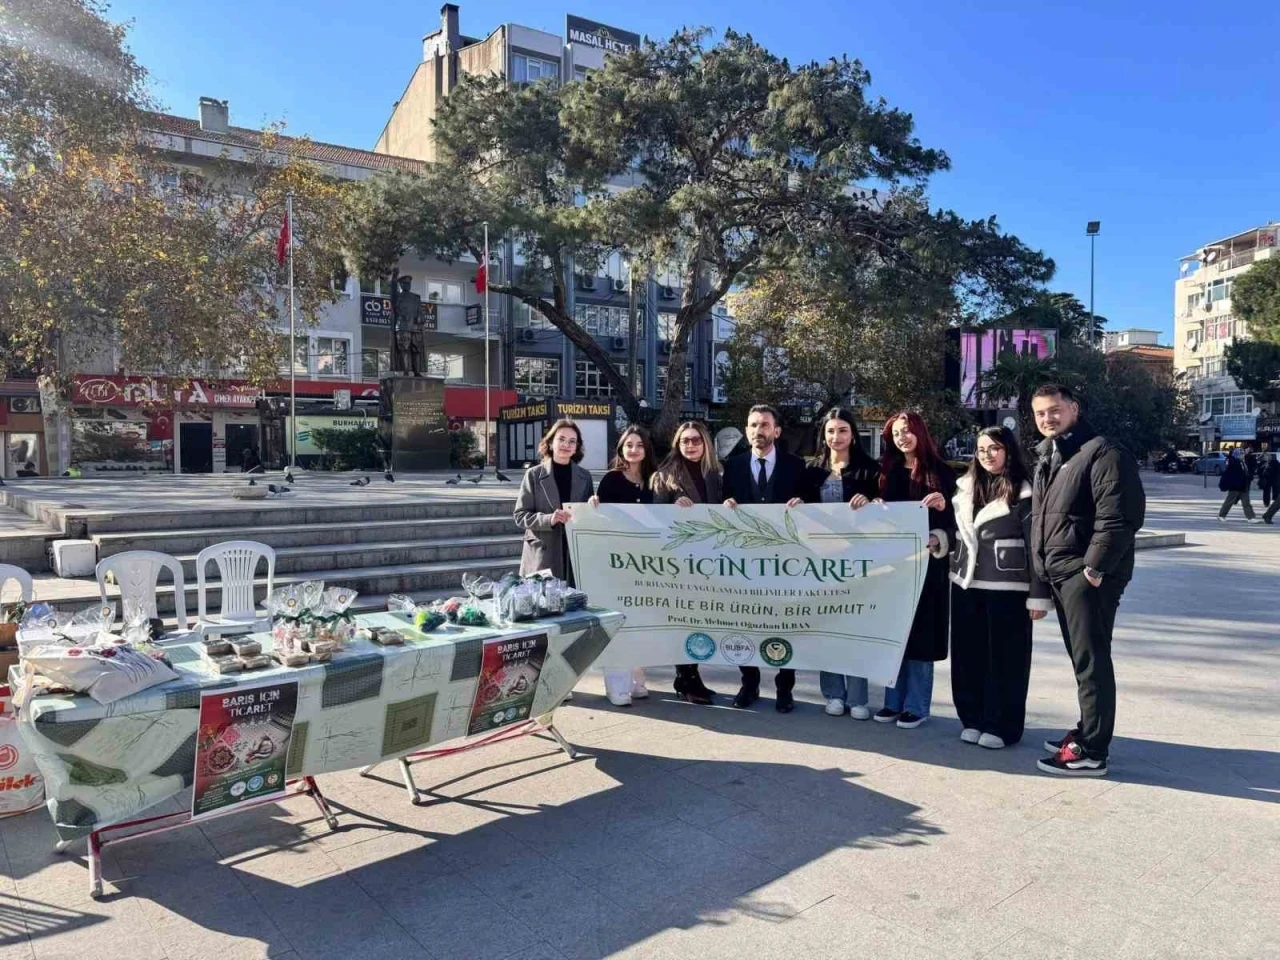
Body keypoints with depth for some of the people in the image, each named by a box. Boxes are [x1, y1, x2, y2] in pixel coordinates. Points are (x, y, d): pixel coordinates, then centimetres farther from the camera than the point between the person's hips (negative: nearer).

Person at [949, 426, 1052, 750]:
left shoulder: (1023, 492, -8)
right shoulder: (965, 487, 9)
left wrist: (1039, 596, -12)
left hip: (1007, 588, -5)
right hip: (966, 584, 5)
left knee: (1005, 657, 3)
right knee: (969, 654, 10)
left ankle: (1001, 726, 14)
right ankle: (972, 719, 22)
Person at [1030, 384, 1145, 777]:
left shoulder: (1103, 453, -12)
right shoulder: (1046, 458, 17)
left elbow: (1120, 517, -20)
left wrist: (1094, 568, -21)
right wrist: (1043, 569, 16)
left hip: (1087, 574, -9)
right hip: (1060, 573, 9)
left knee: (1091, 661, -5)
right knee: (1081, 659, 17)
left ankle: (1091, 751, 0)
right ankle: (1086, 731, 28)